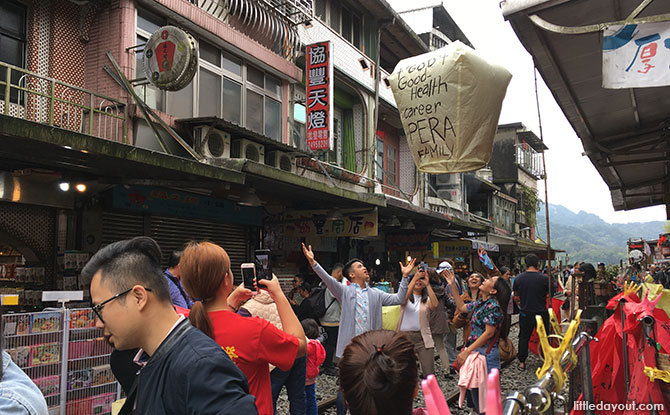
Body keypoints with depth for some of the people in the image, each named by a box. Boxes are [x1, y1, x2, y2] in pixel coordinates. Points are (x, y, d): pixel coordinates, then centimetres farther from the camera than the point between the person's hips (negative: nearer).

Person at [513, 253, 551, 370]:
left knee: (524, 337, 13)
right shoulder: (544, 278, -14)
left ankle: (522, 362, 16)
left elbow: (516, 293, 6)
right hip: (541, 312, -1)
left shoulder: (519, 278, -8)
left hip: (525, 313, 2)